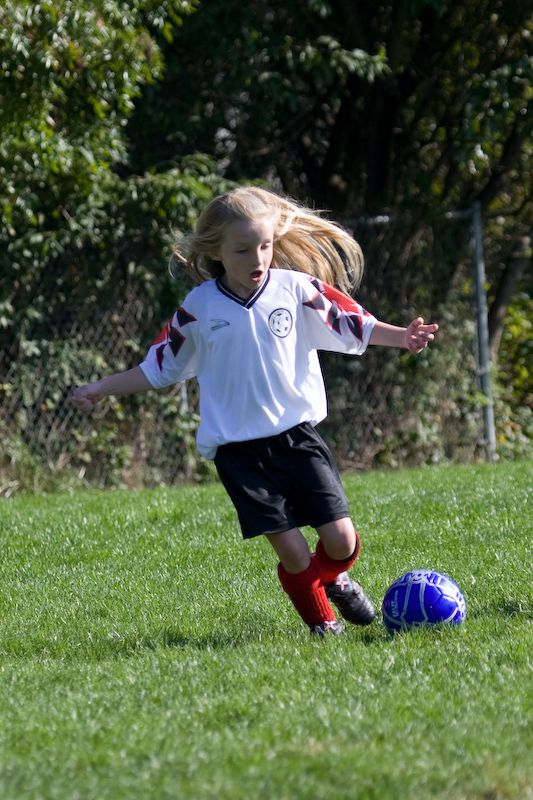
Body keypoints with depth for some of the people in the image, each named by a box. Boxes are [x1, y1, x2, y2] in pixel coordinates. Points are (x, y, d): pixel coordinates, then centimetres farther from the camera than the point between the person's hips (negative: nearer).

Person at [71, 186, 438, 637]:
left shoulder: (297, 289, -1)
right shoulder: (198, 308, 0)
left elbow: (354, 324, 1)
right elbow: (160, 367, 12)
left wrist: (401, 337, -15)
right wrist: (100, 390, 9)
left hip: (298, 434, 1)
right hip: (239, 448, -1)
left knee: (342, 540, -4)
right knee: (290, 550, -9)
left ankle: (334, 578, 32)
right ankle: (323, 624, 15)